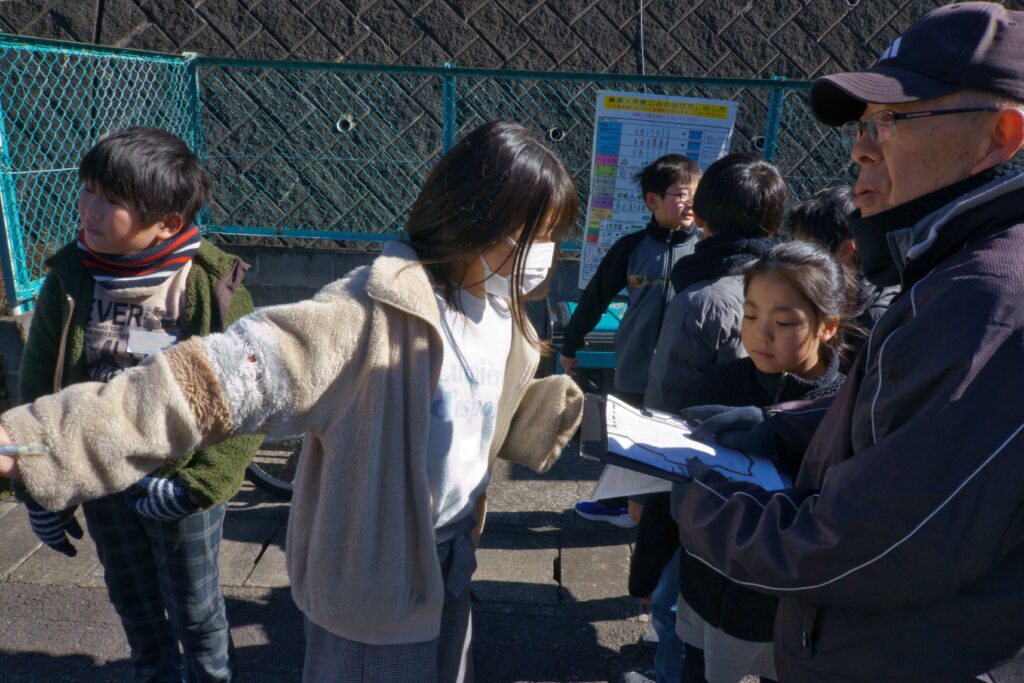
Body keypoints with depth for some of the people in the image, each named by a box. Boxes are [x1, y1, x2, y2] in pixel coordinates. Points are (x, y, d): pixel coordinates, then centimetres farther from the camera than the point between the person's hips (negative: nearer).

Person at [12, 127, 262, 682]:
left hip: (181, 487, -3)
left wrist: (198, 484, -18)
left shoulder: (213, 286, -19)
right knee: (135, 606, 24)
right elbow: (38, 391, 2)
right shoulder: (68, 282, -8)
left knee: (195, 613, 16)